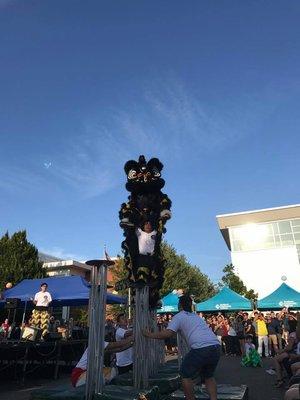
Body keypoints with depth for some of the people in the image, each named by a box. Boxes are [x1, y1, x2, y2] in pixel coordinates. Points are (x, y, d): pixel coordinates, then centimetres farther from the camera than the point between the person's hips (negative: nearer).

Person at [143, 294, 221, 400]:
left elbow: (167, 333, -4)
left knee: (186, 375, 13)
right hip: (216, 347, 7)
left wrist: (150, 335, 7)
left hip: (201, 349, -7)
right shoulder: (197, 317, 27)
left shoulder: (179, 316, 6)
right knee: (208, 376, 27)